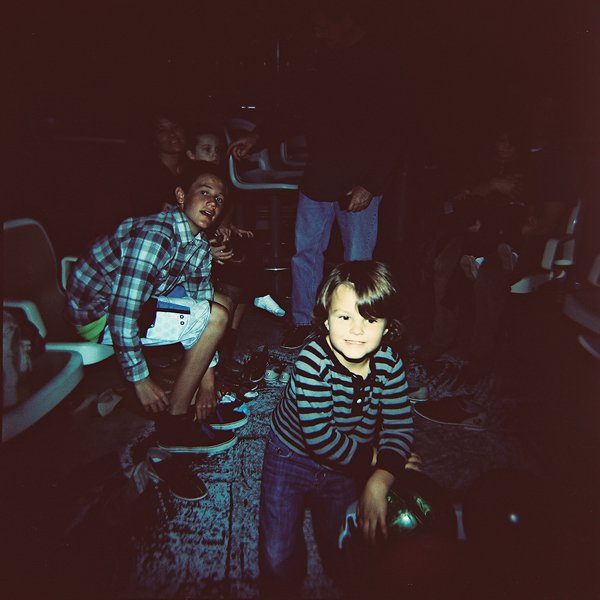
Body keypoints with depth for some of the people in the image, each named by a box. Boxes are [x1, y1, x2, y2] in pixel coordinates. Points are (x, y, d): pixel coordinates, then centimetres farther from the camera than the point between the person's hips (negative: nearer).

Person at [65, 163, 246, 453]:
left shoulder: (199, 244, 2)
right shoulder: (155, 234, -27)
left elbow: (201, 301, 5)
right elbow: (123, 312, -29)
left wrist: (207, 377, 0)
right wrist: (141, 380, -20)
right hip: (97, 313, -9)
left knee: (219, 302, 9)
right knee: (215, 317, -18)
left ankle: (199, 405, 11)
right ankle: (175, 423, -6)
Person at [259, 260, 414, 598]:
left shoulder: (390, 364, -17)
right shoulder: (313, 362, -30)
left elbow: (400, 428, -16)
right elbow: (319, 437, -30)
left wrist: (379, 482, -31)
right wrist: (372, 457, -20)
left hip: (345, 467, 3)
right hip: (293, 456, -3)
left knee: (345, 563, 8)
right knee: (279, 566, -5)